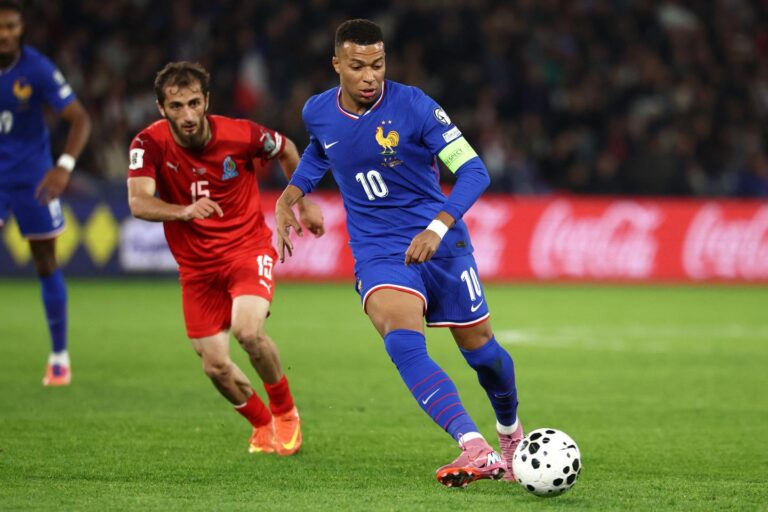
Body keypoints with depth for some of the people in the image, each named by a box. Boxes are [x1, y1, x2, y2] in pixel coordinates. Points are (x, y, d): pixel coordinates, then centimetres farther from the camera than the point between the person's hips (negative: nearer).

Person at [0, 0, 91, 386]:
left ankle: (59, 356, 19)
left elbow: (79, 119, -15)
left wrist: (64, 167, -29)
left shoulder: (38, 69, -17)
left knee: (46, 264, 5)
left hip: (32, 176, -2)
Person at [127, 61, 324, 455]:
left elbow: (286, 150, 6)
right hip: (196, 265, 2)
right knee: (216, 367, 0)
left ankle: (285, 412, 0)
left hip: (247, 249, -2)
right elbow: (138, 203, -29)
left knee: (248, 330, -28)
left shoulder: (240, 134, -16)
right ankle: (263, 426, 30)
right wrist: (186, 211, -47)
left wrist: (306, 204, 13)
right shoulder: (150, 144, -16)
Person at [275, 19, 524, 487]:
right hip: (377, 253, 1)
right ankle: (477, 451, -40)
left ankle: (511, 432, 41)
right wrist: (292, 194, 11)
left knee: (478, 345, 8)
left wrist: (438, 227, -32)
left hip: (441, 243, -1)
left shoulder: (413, 106, -16)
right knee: (404, 343, -26)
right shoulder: (318, 113, -2)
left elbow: (473, 171, -18)